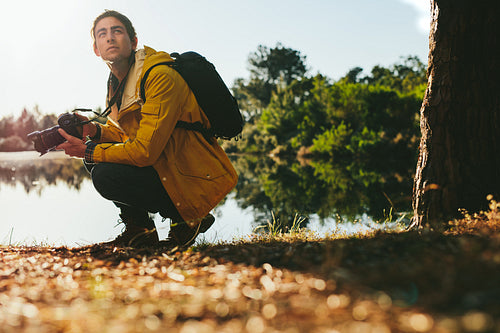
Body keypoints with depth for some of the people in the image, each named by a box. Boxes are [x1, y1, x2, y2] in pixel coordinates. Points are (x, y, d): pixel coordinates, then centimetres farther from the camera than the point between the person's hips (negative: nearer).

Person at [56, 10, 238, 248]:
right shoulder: (117, 82, 10)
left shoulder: (161, 76, -20)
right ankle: (140, 231, 11)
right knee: (93, 157, 5)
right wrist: (94, 131, -1)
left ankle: (186, 218, -5)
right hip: (164, 166, 9)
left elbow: (146, 150, -25)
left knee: (105, 175, -22)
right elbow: (125, 134, 19)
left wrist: (88, 151, -17)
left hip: (196, 179, -9)